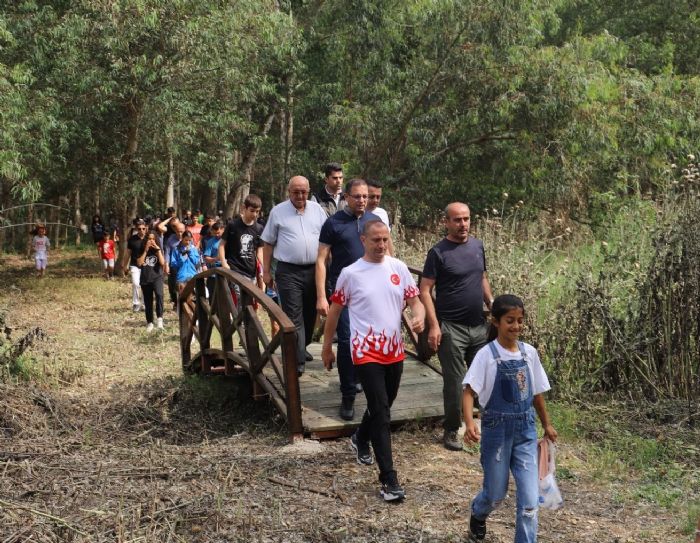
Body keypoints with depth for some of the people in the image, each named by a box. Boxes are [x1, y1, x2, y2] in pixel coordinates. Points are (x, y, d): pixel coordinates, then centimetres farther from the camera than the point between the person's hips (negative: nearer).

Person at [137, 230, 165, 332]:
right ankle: (150, 323, 23)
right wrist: (145, 251, -10)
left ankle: (160, 318, -24)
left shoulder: (158, 250, 3)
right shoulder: (142, 250, 6)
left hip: (157, 277, -2)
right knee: (148, 302, 9)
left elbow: (162, 263, -12)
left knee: (159, 294, -31)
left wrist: (158, 250, -14)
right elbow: (139, 263, -9)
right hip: (145, 279, 2)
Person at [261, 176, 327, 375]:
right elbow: (268, 243, 4)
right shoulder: (278, 212, 0)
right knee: (293, 318, -7)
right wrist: (266, 271, 1)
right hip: (288, 272, -3)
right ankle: (298, 361, -7)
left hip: (314, 271, 3)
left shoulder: (317, 210, 7)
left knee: (310, 315, 14)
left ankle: (302, 349, 34)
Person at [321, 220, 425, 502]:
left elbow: (415, 301, 5)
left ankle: (361, 439, 51)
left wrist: (419, 317, -18)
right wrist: (327, 346, 7)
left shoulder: (399, 268, 3)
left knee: (383, 406, 21)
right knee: (381, 413, -10)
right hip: (367, 352, -5)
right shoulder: (350, 273, -6)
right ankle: (389, 480, -6)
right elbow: (334, 310, 3)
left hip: (395, 351, 5)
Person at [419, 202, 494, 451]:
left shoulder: (477, 245, 9)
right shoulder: (438, 252, -9)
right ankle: (451, 430, 16)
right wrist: (434, 325, -17)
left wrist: (492, 304, 6)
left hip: (479, 326, 5)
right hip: (451, 328, -5)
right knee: (454, 381, 1)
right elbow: (425, 290, -11)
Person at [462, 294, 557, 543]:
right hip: (496, 429, -3)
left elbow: (537, 392, 12)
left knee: (529, 498, -4)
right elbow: (469, 391, -17)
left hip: (525, 430, 3)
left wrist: (546, 424, 18)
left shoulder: (529, 352, 1)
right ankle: (478, 515, 48)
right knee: (496, 493, 14)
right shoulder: (487, 354, -12)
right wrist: (469, 423, -32)